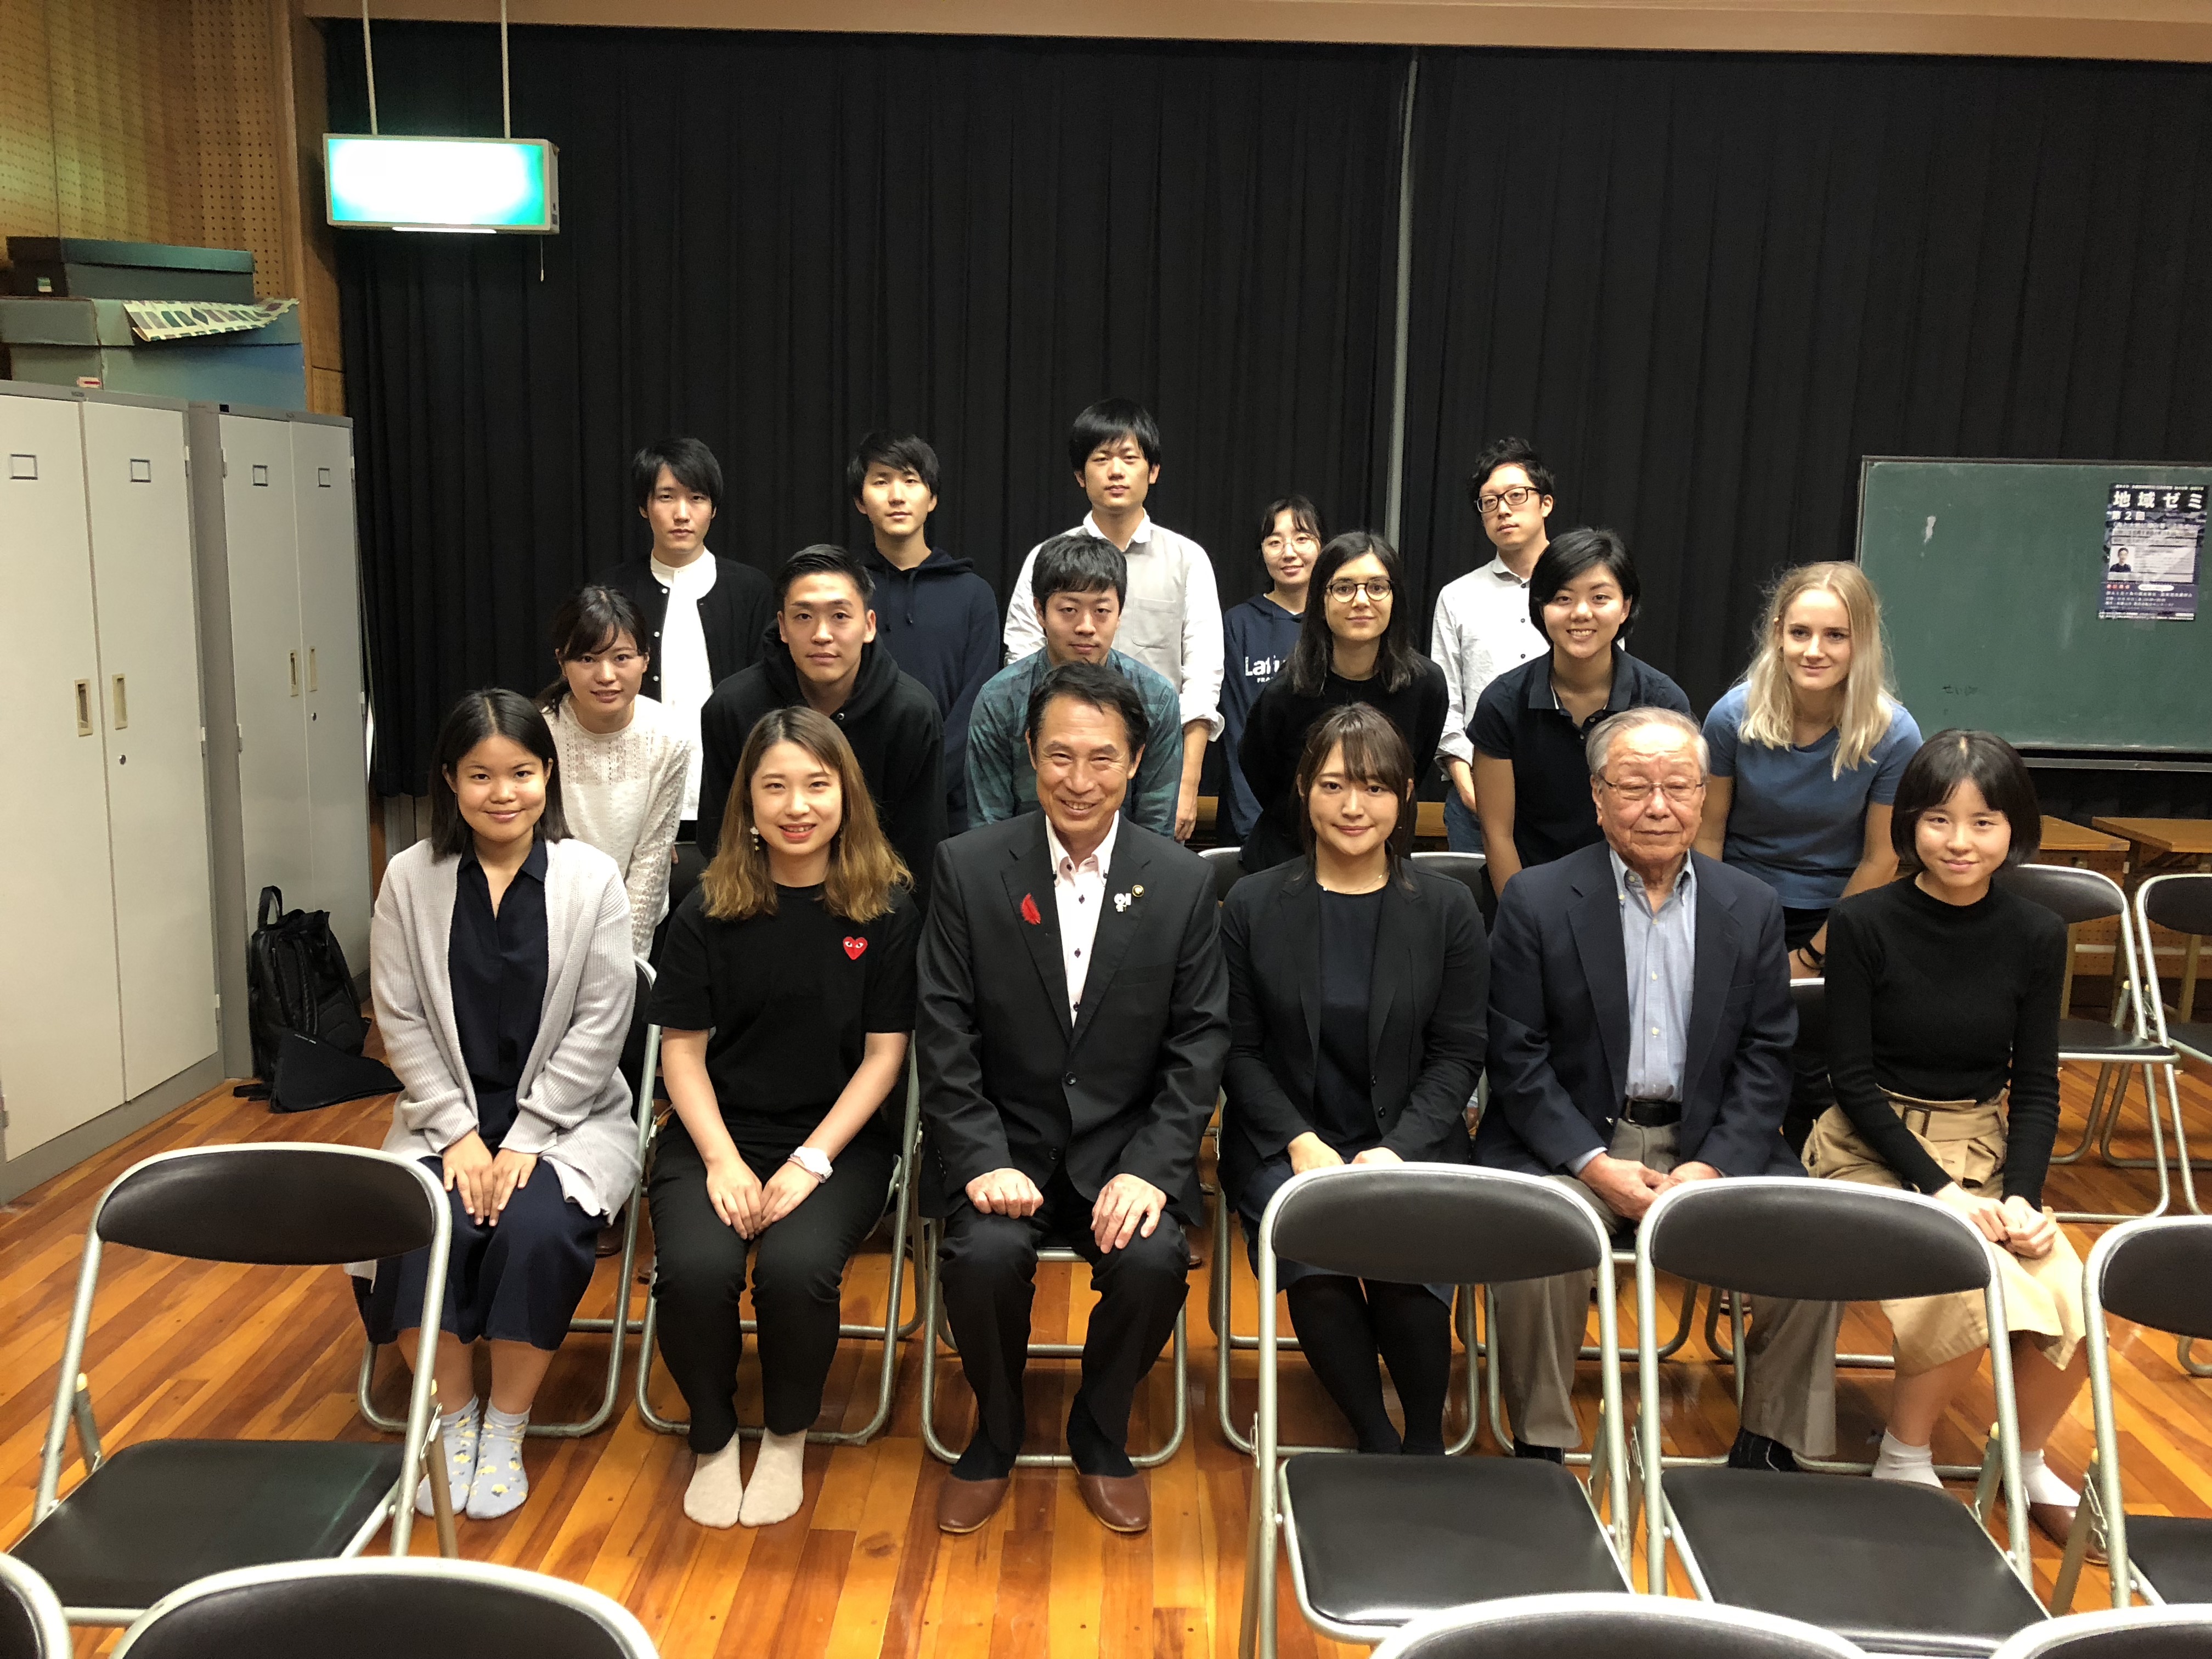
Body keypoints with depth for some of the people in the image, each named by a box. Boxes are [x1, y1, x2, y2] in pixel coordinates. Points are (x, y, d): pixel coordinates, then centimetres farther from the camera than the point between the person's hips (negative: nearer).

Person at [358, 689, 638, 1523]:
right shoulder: (410, 878, 1)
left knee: (537, 1228, -29)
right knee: (421, 1230, -26)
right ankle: (453, 1416, 0)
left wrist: (525, 1139, -13)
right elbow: (401, 1020, 1)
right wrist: (459, 1134, -9)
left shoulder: (592, 879, -5)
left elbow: (600, 1024, -7)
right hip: (447, 1115, 2)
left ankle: (506, 1430, -5)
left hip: (568, 1115, -2)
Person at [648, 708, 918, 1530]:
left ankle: (787, 1438, 4)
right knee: (695, 1268, -27)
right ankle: (713, 1439, 6)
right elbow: (682, 1046, 3)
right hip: (716, 1132, 1)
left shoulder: (887, 906, -2)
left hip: (839, 1137, -1)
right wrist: (723, 1160, -11)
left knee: (796, 1268, -29)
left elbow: (885, 1052, -2)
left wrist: (813, 1161, -12)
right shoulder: (711, 908, 1)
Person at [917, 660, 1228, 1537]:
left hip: (1127, 1144, 1)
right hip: (1003, 1138, 0)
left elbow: (1199, 1044, -2)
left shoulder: (1183, 882, -1)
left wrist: (1151, 1168, -15)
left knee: (1155, 1261, -26)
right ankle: (997, 1433, 6)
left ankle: (1100, 1435, 8)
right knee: (984, 1256, -28)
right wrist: (982, 1160, -17)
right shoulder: (968, 868, -3)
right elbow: (945, 1037, -5)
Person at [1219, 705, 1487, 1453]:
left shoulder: (1447, 909, 4)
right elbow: (1241, 1050, 4)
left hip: (1412, 1141, 0)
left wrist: (1396, 1149, -11)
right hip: (1285, 1143, 0)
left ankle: (1426, 1444, 3)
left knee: (1410, 1268, -27)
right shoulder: (1253, 905, 4)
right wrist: (1301, 1141, -11)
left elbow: (1457, 1055, 4)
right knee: (1316, 1265, -28)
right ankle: (1376, 1443, -2)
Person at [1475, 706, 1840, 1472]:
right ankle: (1540, 1450, -7)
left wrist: (1712, 1167, -11)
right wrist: (1598, 1166, -16)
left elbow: (1766, 1059, 5)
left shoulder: (1752, 908, 7)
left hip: (1710, 1145, 3)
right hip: (1573, 1142, -3)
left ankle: (1768, 1446, 3)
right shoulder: (1536, 902, -2)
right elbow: (1518, 1061, -5)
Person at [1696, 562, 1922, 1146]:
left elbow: (1880, 860, -7)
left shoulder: (1893, 736, -17)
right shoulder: (1735, 715, -15)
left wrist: (1813, 956, -3)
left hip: (1834, 917, 0)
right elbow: (1708, 833, -6)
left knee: (1813, 1077, 1)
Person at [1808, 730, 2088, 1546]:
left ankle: (2028, 1464, 13)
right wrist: (1939, 1189, -17)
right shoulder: (1862, 923, -10)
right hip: (1875, 1151, -3)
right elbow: (1853, 1079, -9)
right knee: (1973, 1295, -28)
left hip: (1989, 1150, 4)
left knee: (2074, 1308, -20)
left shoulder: (2036, 935, 1)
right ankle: (1902, 1462, 1)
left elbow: (2036, 1086, 3)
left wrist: (2022, 1197, -12)